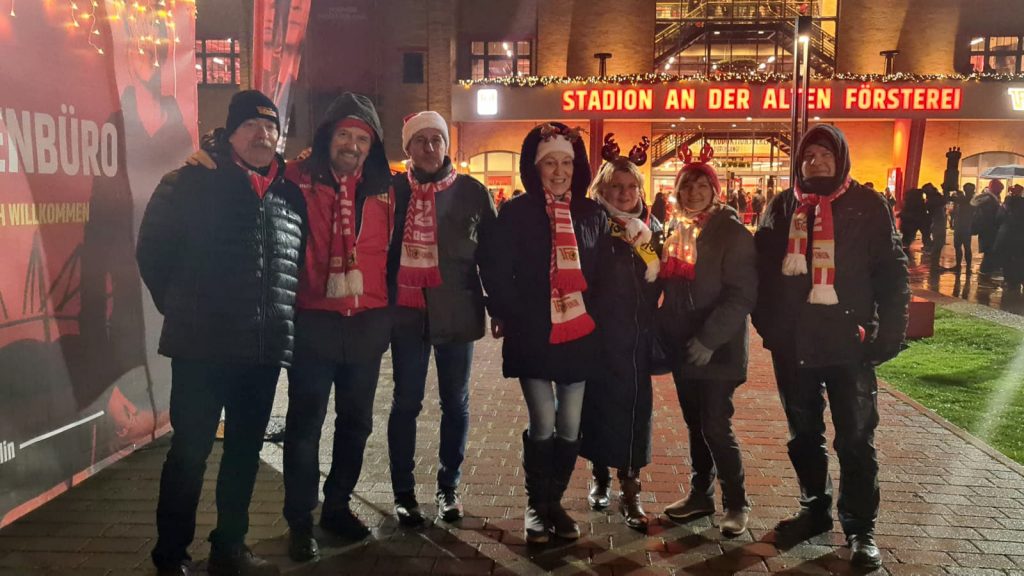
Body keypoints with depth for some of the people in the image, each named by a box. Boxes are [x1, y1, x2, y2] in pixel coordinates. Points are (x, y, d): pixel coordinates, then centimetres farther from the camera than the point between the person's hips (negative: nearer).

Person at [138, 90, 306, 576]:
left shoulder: (291, 195, 10)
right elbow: (153, 250, 1)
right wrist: (180, 308, 2)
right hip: (202, 345, -5)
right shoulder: (191, 184, -2)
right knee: (189, 450, 3)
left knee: (245, 451, 13)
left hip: (265, 348, 5)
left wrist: (278, 317, 11)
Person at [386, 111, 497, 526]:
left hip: (455, 311, 0)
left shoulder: (471, 191, 2)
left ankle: (448, 487, 23)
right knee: (406, 403, 5)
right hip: (406, 310, 0)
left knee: (455, 402, 9)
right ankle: (403, 492, 16)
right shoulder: (393, 189, 4)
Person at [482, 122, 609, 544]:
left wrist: (595, 312, 3)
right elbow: (497, 272, -2)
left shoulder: (593, 215, 6)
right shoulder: (516, 213, -2)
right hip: (532, 334, -3)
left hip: (578, 334, 3)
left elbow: (604, 273, 10)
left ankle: (555, 502, 27)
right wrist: (507, 316, -4)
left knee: (569, 426, 8)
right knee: (543, 425, -3)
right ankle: (536, 505, 17)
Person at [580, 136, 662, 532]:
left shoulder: (652, 228, 7)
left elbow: (659, 283, 10)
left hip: (638, 335, 2)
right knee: (599, 402, 8)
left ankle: (630, 491, 9)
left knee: (635, 406, 2)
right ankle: (601, 478, 26)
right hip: (599, 334, -2)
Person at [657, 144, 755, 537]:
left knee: (716, 427, -5)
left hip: (717, 349, -6)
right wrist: (665, 335, 9)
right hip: (682, 347, 6)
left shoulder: (731, 231, -10)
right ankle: (701, 495, 27)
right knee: (695, 425, 14)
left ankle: (736, 502, 11)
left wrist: (709, 339, -22)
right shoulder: (675, 231, 10)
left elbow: (741, 295, -16)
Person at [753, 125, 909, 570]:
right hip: (793, 345, 3)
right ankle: (815, 508, 33)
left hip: (849, 345, -3)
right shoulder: (782, 208, 6)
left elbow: (891, 273, -4)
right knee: (804, 435, 15)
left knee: (855, 440, 5)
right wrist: (767, 324, 1)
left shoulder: (867, 206, -3)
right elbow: (762, 268, 8)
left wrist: (888, 334, -9)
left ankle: (860, 528, 18)